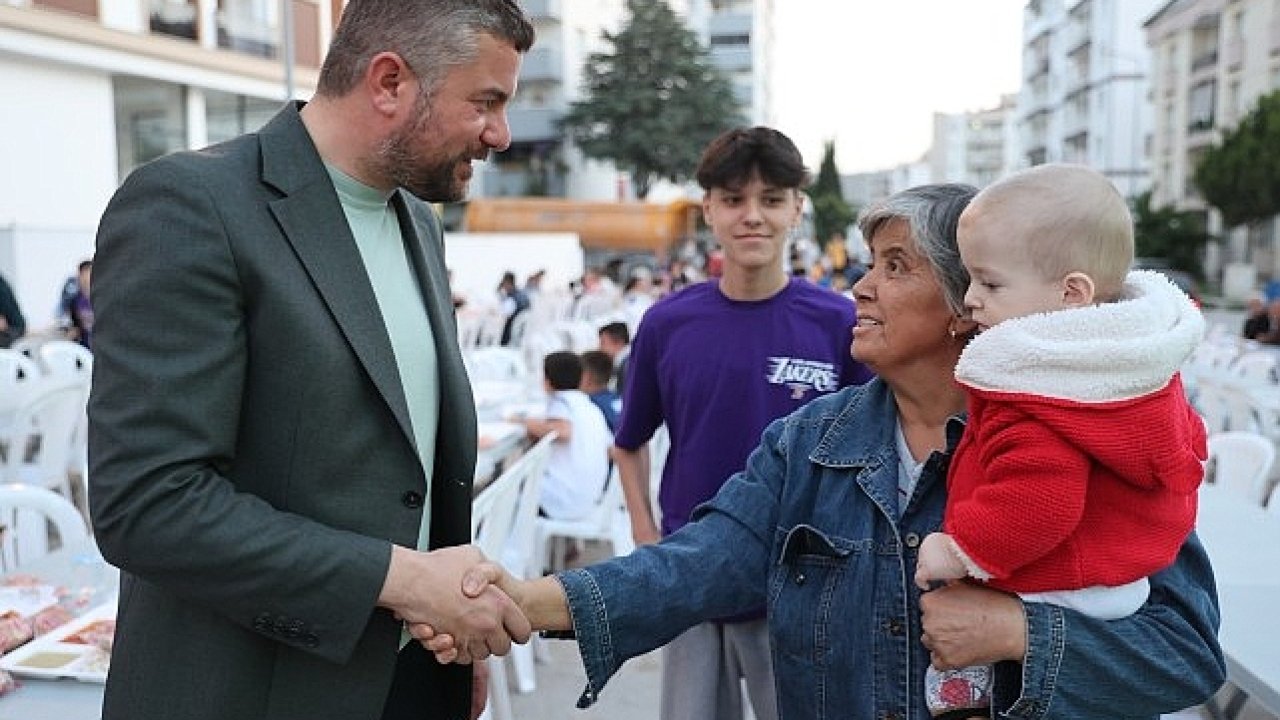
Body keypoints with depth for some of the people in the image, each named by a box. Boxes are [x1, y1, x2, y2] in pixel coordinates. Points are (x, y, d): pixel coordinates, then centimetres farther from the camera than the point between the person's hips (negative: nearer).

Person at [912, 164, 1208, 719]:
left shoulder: (1029, 393, -30)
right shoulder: (1140, 360, 2)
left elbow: (1039, 502, -38)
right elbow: (1187, 441, 16)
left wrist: (959, 551, -25)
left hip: (1059, 595, -10)